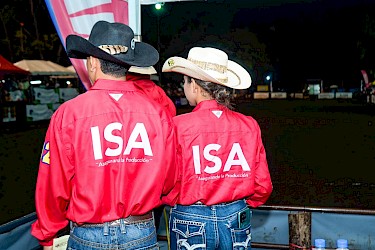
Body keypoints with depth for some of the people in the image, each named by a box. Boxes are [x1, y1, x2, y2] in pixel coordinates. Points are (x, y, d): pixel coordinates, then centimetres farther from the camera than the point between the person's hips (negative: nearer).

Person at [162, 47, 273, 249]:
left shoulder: (179, 126, -15)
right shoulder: (249, 126, -6)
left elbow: (169, 187, -12)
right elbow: (263, 185, 0)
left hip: (191, 223, -3)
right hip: (237, 221, 3)